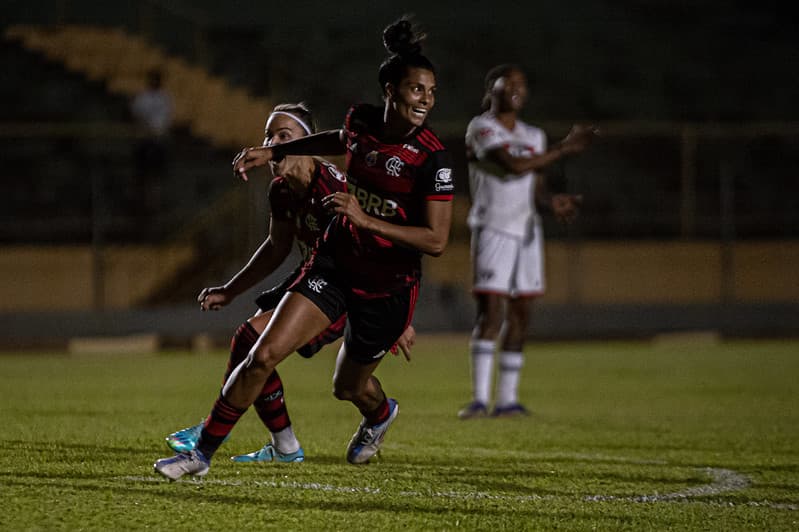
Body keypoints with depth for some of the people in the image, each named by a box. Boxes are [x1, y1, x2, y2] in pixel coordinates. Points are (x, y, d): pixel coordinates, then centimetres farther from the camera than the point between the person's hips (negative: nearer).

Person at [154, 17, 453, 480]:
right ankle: (204, 453, 3)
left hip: (388, 286, -3)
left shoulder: (432, 158, -23)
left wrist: (366, 220, -30)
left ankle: (380, 413, 56)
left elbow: (436, 241, -23)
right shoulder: (362, 121, -7)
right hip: (336, 262, 3)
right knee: (263, 356, -9)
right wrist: (276, 152, 19)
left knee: (349, 386, 18)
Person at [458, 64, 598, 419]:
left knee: (520, 314, 4)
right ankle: (479, 399, -16)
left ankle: (507, 400, 8)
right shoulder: (481, 129, -7)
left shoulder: (533, 136, 15)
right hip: (493, 229, -7)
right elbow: (514, 166, -20)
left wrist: (553, 203, -8)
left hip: (527, 231, 7)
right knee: (491, 312, -14)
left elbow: (537, 189, 15)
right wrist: (563, 148, -14)